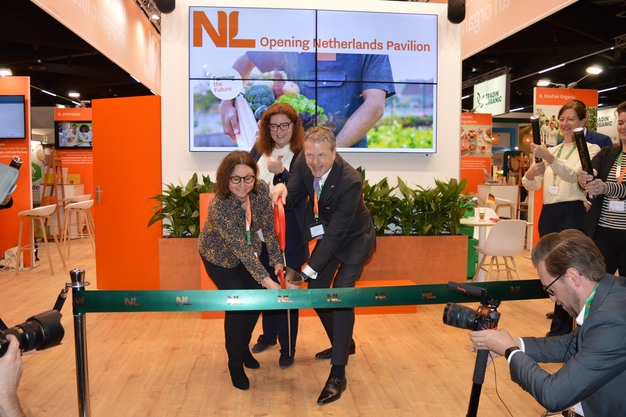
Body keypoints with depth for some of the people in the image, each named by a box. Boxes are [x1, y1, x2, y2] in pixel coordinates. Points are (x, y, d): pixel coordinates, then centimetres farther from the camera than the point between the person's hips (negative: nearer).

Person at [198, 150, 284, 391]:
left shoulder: (261, 190, -23)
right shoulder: (219, 206, -37)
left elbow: (268, 228, -14)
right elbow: (240, 247, -39)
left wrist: (277, 261, -18)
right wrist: (266, 280, -43)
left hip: (248, 250, 5)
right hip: (219, 255, -5)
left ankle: (244, 347, 31)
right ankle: (235, 363, 10)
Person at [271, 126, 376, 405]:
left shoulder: (350, 181, -35)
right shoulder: (303, 163, -18)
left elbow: (336, 233, -34)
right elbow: (293, 198, -6)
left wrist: (308, 270, -35)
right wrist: (283, 191, -31)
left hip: (353, 240, -7)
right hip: (327, 235, 7)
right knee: (315, 291, 11)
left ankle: (338, 374, -5)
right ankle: (343, 344, 35)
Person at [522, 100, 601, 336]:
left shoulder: (591, 149, 1)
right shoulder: (551, 150, 17)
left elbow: (576, 177, -19)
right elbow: (531, 186, 10)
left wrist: (549, 158, -35)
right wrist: (530, 173, -14)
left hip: (573, 213, -6)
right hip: (548, 214, 6)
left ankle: (560, 330, 4)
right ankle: (563, 317, 26)